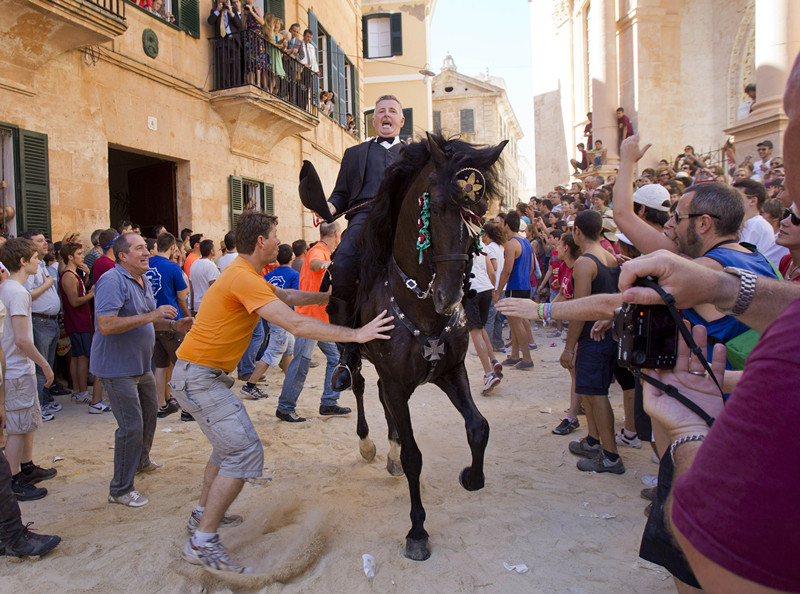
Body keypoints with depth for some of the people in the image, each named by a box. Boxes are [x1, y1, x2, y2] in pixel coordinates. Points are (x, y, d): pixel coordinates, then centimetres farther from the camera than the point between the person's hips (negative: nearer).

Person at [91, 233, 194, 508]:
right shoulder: (112, 281, -21)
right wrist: (150, 316, -32)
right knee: (131, 426, -8)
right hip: (117, 367, -10)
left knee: (149, 413, 24)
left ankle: (141, 461, 48)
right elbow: (105, 325, -32)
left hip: (141, 365, 10)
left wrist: (174, 325, 5)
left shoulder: (143, 282, 11)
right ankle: (120, 489, 6)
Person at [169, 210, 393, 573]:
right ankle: (202, 544, -5)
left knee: (229, 445, 24)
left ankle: (202, 514, 39)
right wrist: (355, 334, -28)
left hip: (205, 374, 11)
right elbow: (296, 325, -29)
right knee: (244, 452, -13)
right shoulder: (244, 279, -23)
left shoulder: (245, 273, 10)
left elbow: (288, 296, 22)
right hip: (198, 376, -11)